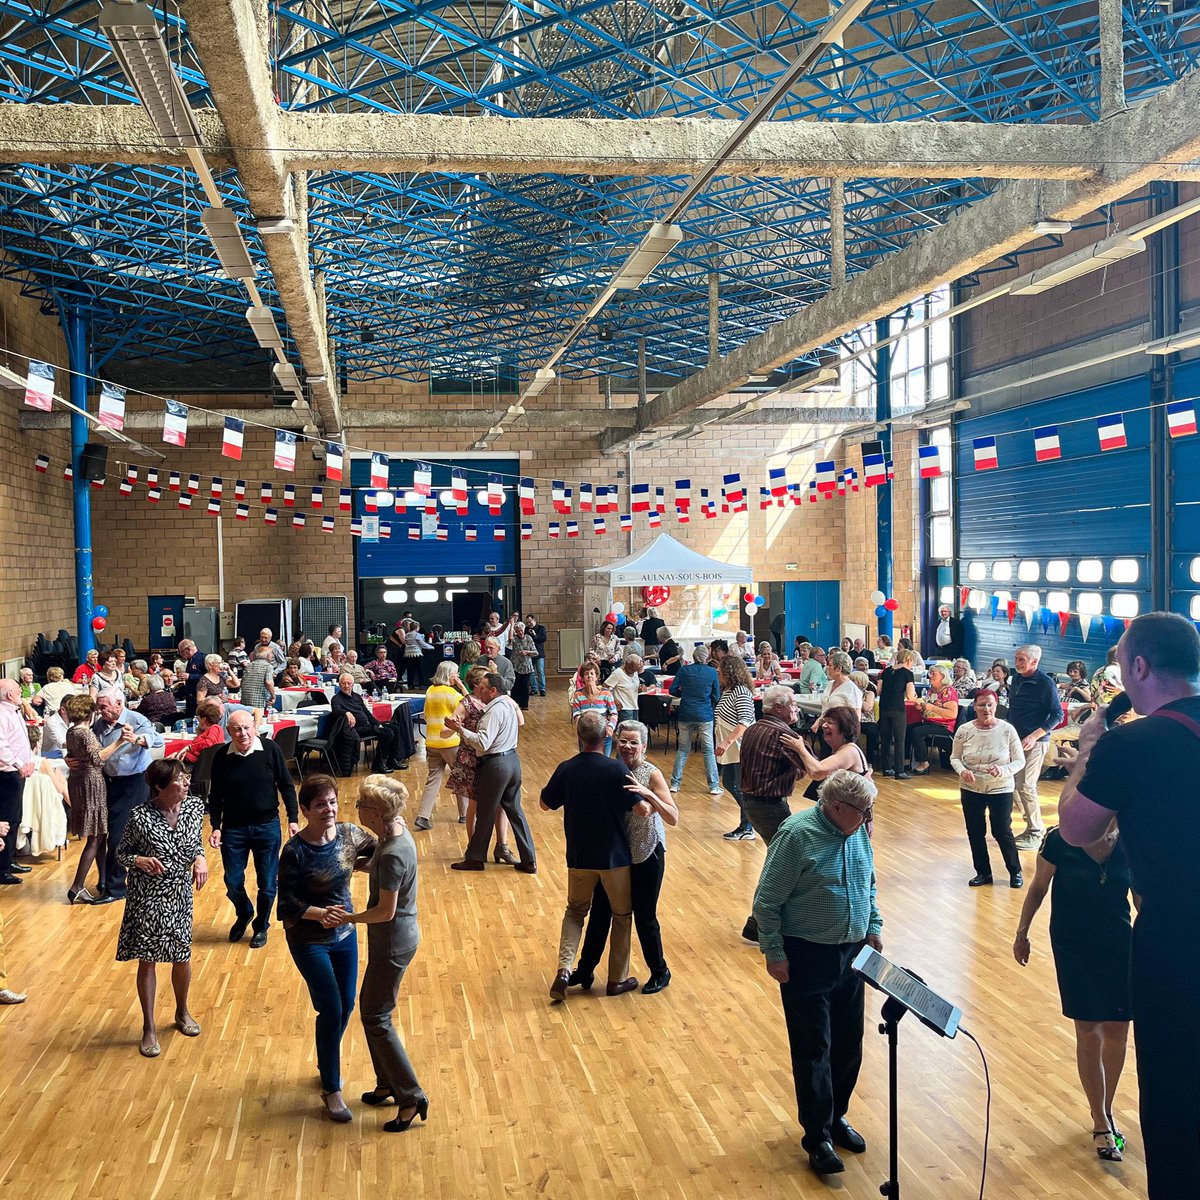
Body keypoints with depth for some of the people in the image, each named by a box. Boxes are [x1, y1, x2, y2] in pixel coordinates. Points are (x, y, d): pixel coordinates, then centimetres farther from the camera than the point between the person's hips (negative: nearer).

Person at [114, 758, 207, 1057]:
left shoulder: (195, 806, -6)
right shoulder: (140, 816, -18)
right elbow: (121, 853, -5)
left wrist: (201, 858, -11)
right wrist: (140, 860, -25)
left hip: (180, 895, 4)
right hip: (147, 897, -4)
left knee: (182, 958, 14)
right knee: (147, 960, 6)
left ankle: (182, 1012, 40)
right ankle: (149, 1027, 21)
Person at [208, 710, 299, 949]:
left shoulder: (270, 749, -11)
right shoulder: (222, 757, -7)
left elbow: (286, 786, -3)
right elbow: (215, 796, 3)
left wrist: (293, 819, -6)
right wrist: (216, 827, -2)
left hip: (267, 826, -1)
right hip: (233, 828, 1)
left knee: (268, 883, 8)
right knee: (233, 883, 8)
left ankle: (261, 927, 31)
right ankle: (243, 915, 39)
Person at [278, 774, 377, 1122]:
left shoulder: (348, 833, -8)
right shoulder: (295, 851, -22)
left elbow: (378, 851, 11)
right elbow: (287, 903, -20)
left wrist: (357, 864, -9)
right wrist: (320, 914, -33)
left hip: (344, 933, 6)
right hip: (309, 940, -5)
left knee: (346, 1004, 15)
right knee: (331, 1010, -4)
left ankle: (327, 1064, 42)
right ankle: (331, 1089, 14)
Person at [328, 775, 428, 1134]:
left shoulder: (393, 855, -29)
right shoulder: (395, 830, -1)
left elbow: (385, 911, -23)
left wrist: (350, 918, -11)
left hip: (393, 942, -10)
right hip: (391, 938, 10)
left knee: (376, 1017, 0)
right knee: (370, 1007, 20)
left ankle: (412, 1098, 7)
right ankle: (388, 1084, 34)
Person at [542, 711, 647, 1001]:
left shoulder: (566, 769, -7)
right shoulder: (616, 770, -17)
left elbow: (546, 804, 6)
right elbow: (643, 809, -18)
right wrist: (642, 792, 2)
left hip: (579, 857, 3)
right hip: (614, 857, -3)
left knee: (575, 911, 20)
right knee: (622, 914, 16)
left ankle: (564, 969, 1)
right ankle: (617, 979, 21)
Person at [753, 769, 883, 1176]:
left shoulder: (858, 832, 2)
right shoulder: (797, 834, -20)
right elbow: (767, 903, -15)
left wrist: (873, 929, 10)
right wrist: (775, 954, -15)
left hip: (851, 954, 7)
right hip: (807, 959, -7)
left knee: (848, 1043, 15)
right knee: (813, 1048, 0)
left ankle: (836, 1115, 33)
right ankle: (818, 1136, 12)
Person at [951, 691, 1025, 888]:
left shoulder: (1007, 730, -11)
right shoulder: (964, 730, -7)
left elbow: (1020, 760, -5)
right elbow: (954, 757, 5)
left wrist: (1003, 770, -24)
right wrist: (962, 771, -17)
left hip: (1000, 790, -2)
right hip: (971, 790, 2)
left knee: (1002, 832, 3)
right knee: (975, 833, 10)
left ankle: (1015, 871, 24)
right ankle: (983, 872, 28)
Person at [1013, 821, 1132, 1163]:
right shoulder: (1059, 842, -16)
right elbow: (1039, 887, -3)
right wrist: (1022, 933, 4)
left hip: (1119, 946, 3)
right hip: (1074, 949, -2)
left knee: (1117, 1032, 9)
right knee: (1089, 1033, 0)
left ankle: (1106, 1111, 30)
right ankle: (1102, 1125, 11)